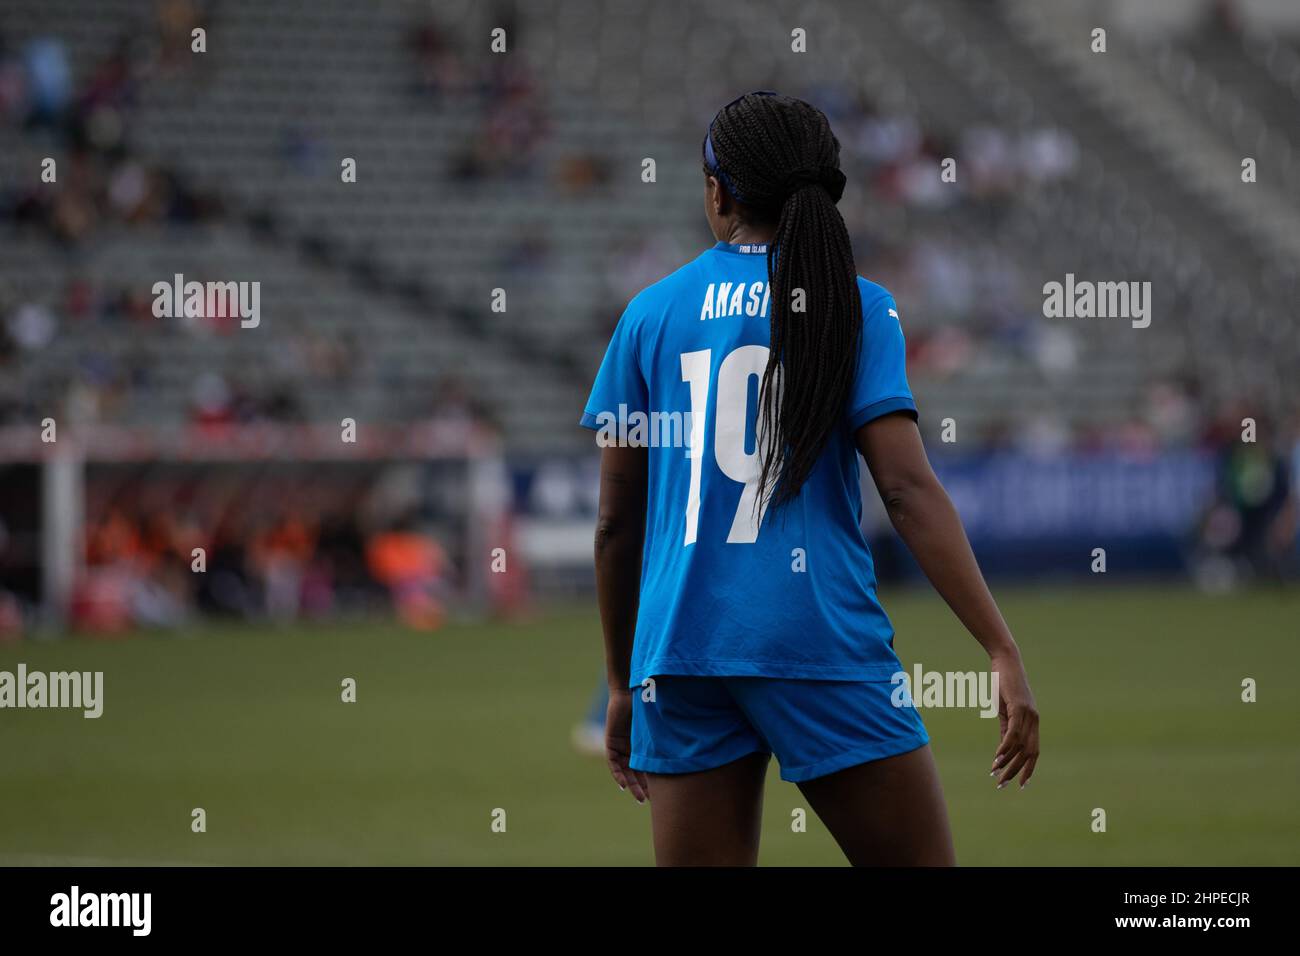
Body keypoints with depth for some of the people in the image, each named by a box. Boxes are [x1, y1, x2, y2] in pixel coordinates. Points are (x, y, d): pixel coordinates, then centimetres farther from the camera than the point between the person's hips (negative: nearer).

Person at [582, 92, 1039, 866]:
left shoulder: (651, 315, 10)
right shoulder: (855, 308, 2)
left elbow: (617, 520, 11)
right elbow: (908, 488, -9)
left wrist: (623, 684, 21)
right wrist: (1004, 652, -10)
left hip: (682, 651, 3)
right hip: (822, 645, -3)